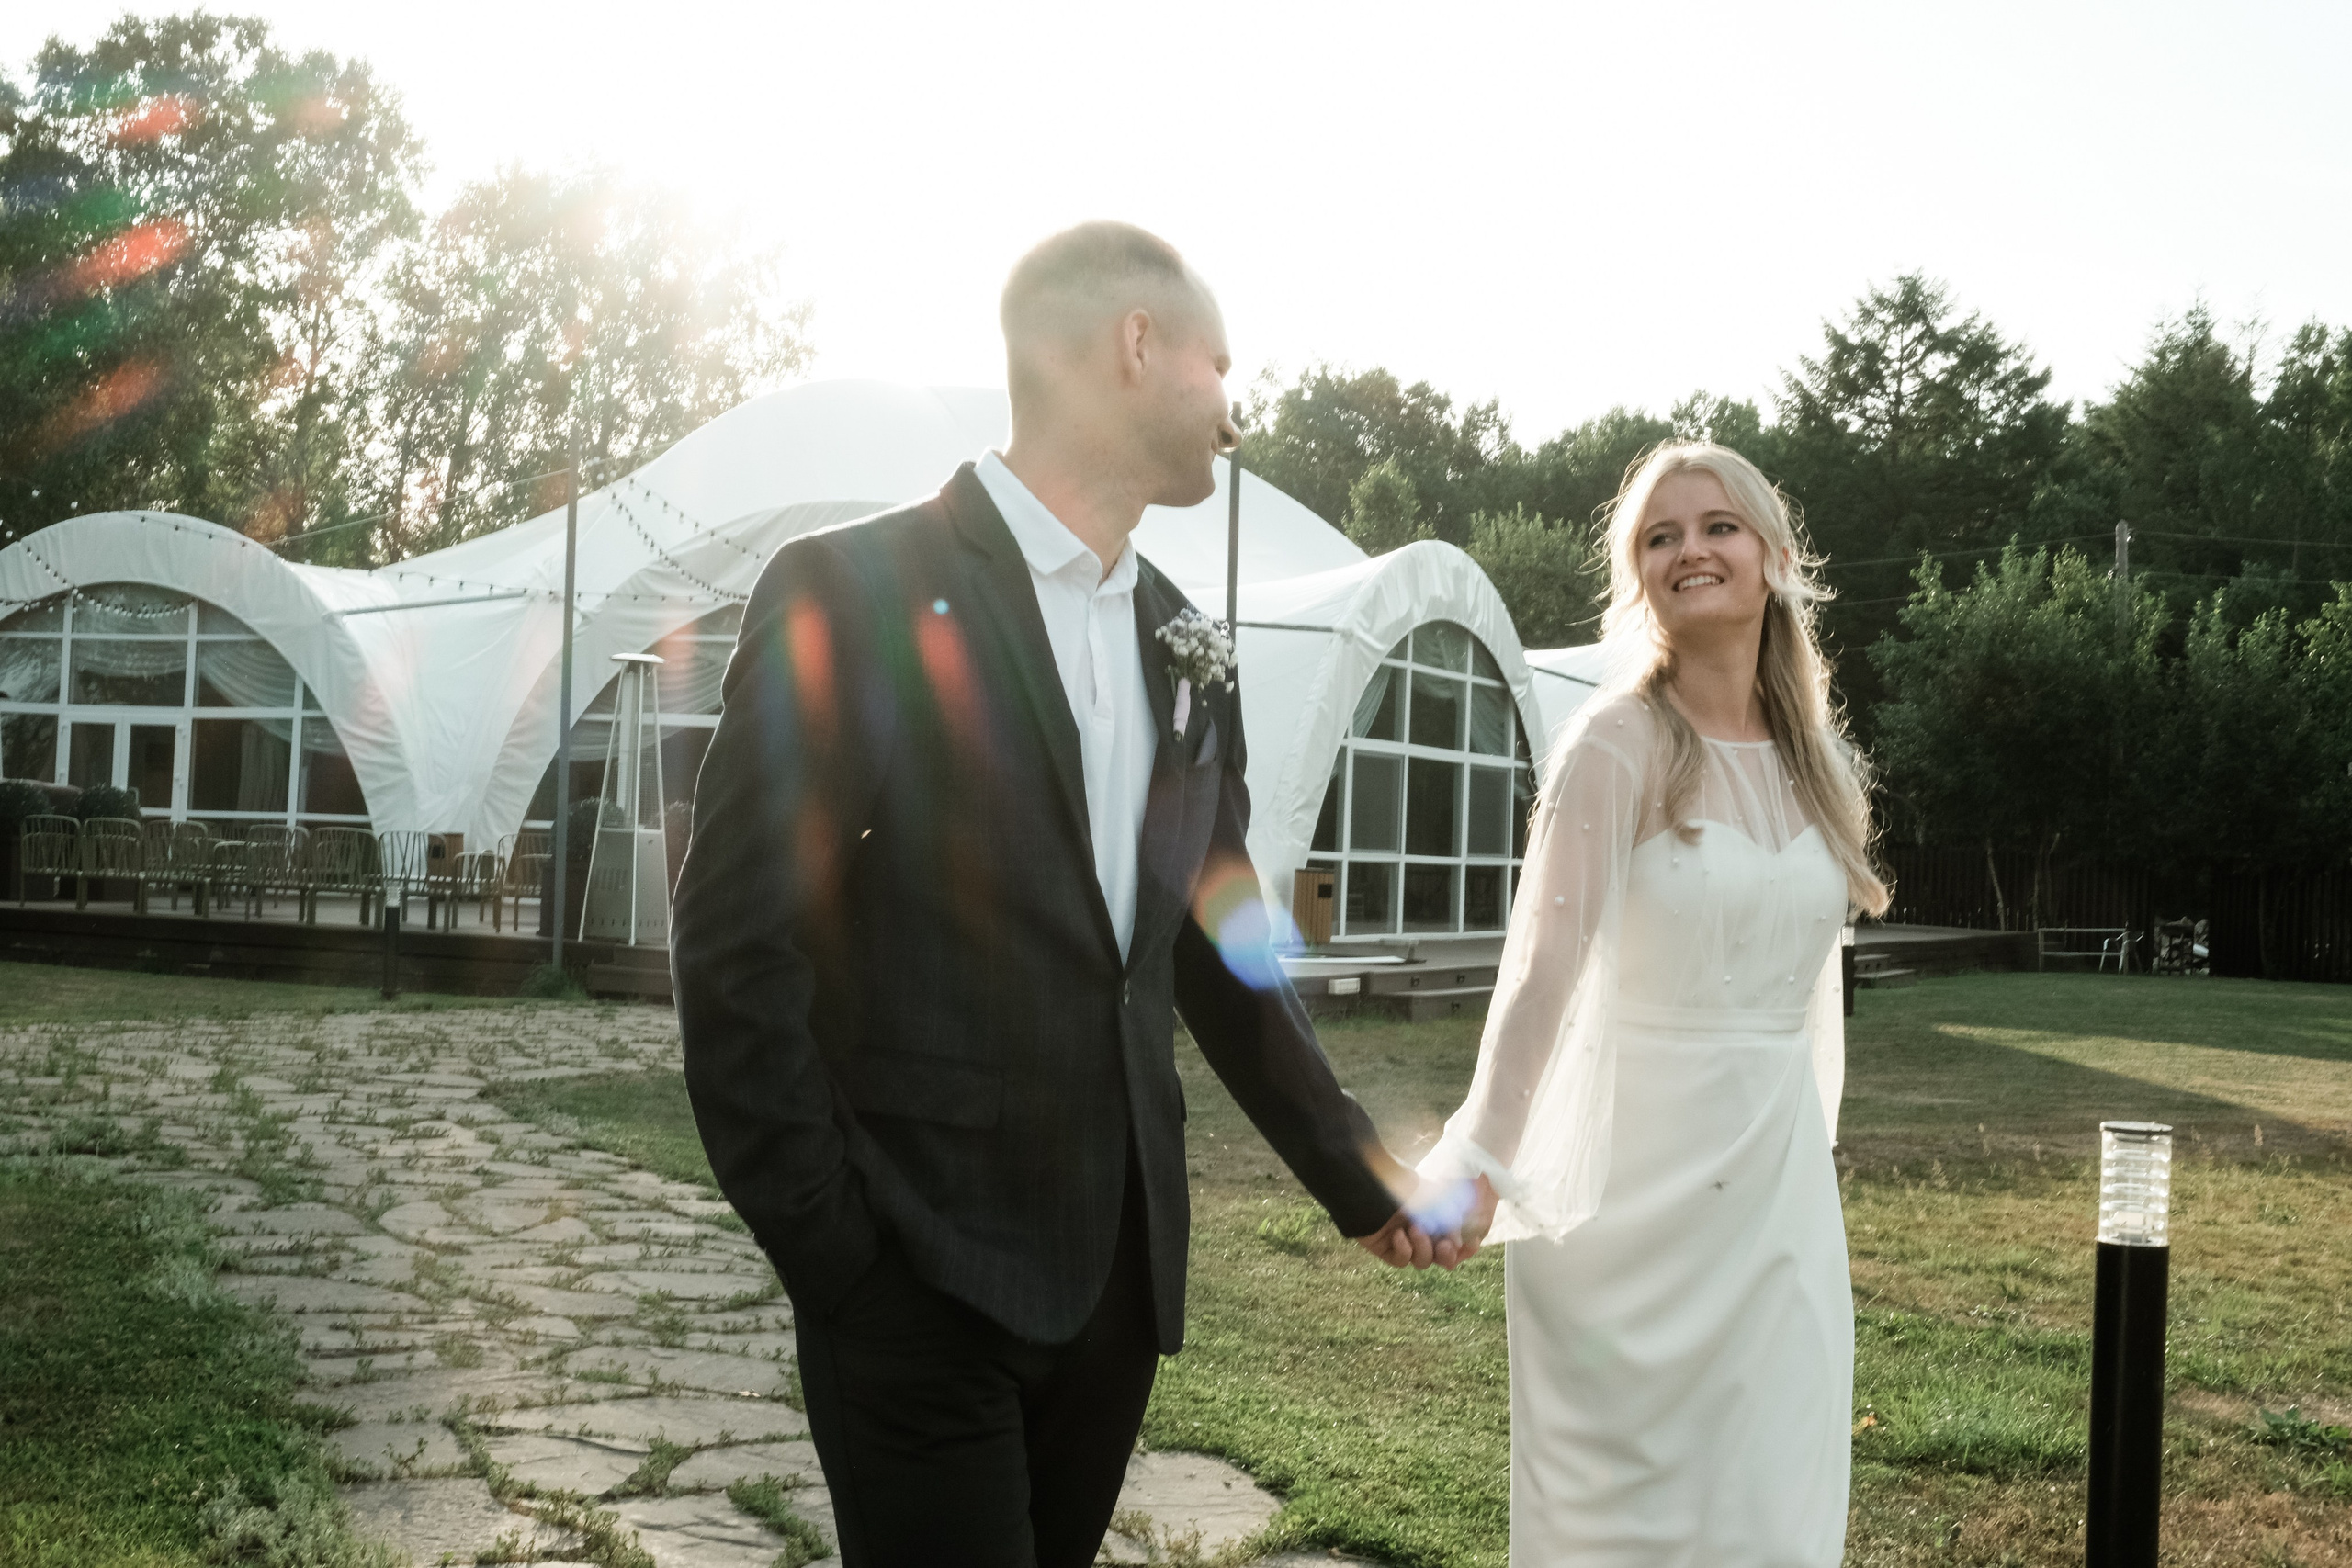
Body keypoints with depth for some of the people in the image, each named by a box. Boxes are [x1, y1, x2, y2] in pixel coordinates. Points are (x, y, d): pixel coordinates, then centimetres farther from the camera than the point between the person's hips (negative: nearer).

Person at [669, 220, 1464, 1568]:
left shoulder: (1185, 651, 12)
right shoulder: (854, 591, -8)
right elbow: (736, 944, -10)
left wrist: (1361, 1176, 15)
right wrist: (831, 1251, -12)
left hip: (1121, 1269, 6)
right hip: (924, 1270, -6)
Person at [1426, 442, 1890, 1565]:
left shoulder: (1818, 758, 8)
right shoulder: (1619, 743, -9)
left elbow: (1811, 979, 14)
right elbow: (1544, 964, -16)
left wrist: (1809, 1147, 15)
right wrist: (1480, 1164, -21)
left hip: (1780, 1176, 5)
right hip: (1635, 1170, -5)